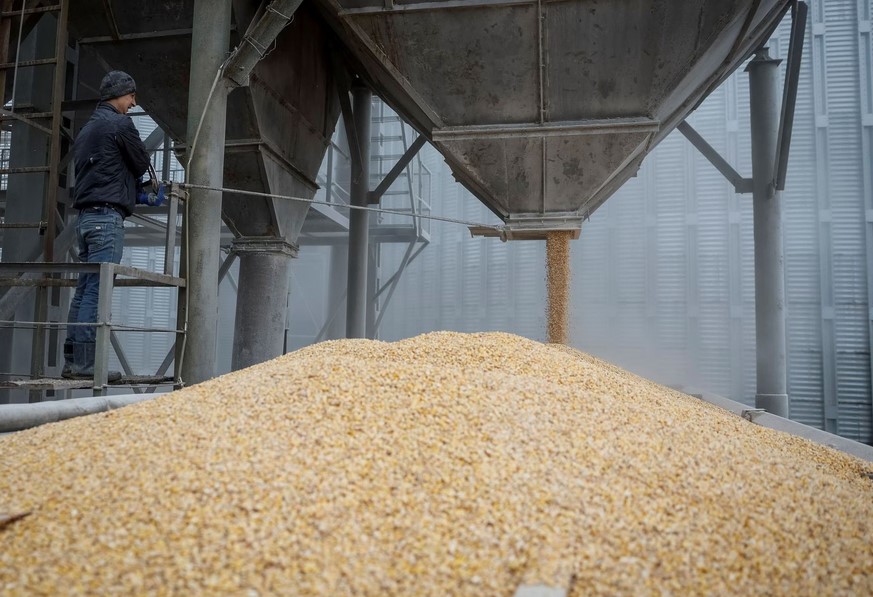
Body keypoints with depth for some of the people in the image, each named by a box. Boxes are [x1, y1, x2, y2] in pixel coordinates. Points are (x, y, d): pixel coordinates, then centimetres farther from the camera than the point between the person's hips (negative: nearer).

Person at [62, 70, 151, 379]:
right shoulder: (120, 123, -4)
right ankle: (85, 362, -13)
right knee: (97, 290, -11)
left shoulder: (87, 127, 23)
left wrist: (131, 188, 16)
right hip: (107, 215, -9)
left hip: (86, 215, 9)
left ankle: (72, 361, 6)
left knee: (84, 290, 7)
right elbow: (141, 164, 1)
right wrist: (131, 182, 21)